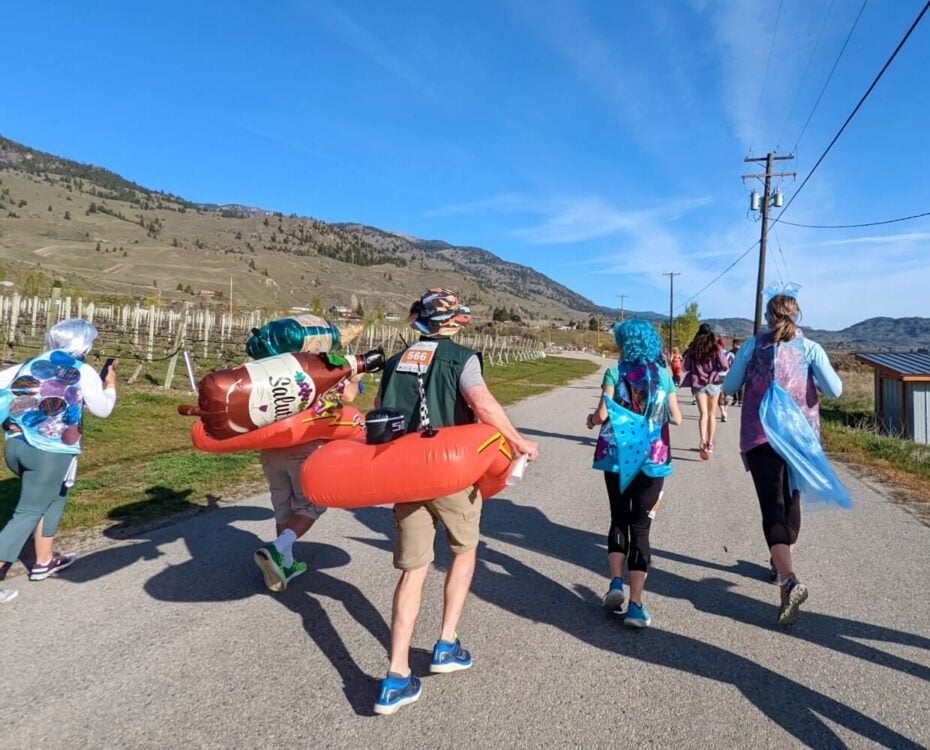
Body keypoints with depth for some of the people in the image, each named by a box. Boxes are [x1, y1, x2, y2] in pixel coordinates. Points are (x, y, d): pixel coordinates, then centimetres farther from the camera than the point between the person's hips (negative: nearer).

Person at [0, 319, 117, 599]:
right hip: (50, 453, -6)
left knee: (53, 496, 24)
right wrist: (110, 383, 22)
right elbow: (103, 409, 7)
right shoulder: (83, 372, -2)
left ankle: (45, 560, 31)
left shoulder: (30, 364, 11)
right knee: (28, 512, 3)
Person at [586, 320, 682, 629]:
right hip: (653, 460, 1)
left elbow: (602, 414, -14)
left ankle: (615, 584, 7)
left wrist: (592, 419, 7)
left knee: (619, 520, 18)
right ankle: (636, 605, 5)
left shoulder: (615, 372, -5)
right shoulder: (663, 375, 3)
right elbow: (676, 418, 4)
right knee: (640, 527, 5)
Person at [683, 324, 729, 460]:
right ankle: (710, 443, 20)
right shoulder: (716, 348, -4)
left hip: (697, 383, 0)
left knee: (703, 414, -2)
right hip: (713, 382, 0)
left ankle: (703, 441, -24)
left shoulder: (693, 349, 0)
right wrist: (716, 368, 9)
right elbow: (724, 366, -11)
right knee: (712, 414, 14)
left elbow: (686, 366, 3)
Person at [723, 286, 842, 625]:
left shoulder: (752, 347, -3)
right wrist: (813, 374, 11)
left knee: (772, 506, -6)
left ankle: (789, 580, -24)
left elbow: (728, 387, 3)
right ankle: (782, 563, 37)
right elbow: (835, 390, -7)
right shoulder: (811, 349, -1)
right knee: (791, 499, 20)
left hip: (760, 436, -2)